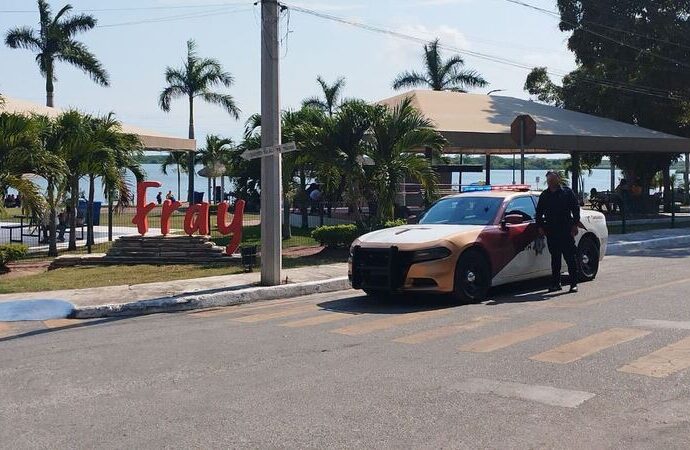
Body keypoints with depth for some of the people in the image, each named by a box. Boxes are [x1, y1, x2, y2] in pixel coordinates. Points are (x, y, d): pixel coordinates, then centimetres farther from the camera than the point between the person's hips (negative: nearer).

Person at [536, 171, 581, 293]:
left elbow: (576, 209, 2)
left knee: (570, 257, -3)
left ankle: (574, 283, 0)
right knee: (555, 258, 7)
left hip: (566, 230, -4)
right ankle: (556, 283, 13)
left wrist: (575, 225, -6)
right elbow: (539, 212, 20)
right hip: (551, 230, 4)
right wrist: (540, 226, 9)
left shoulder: (567, 192, 4)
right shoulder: (544, 195, 15)